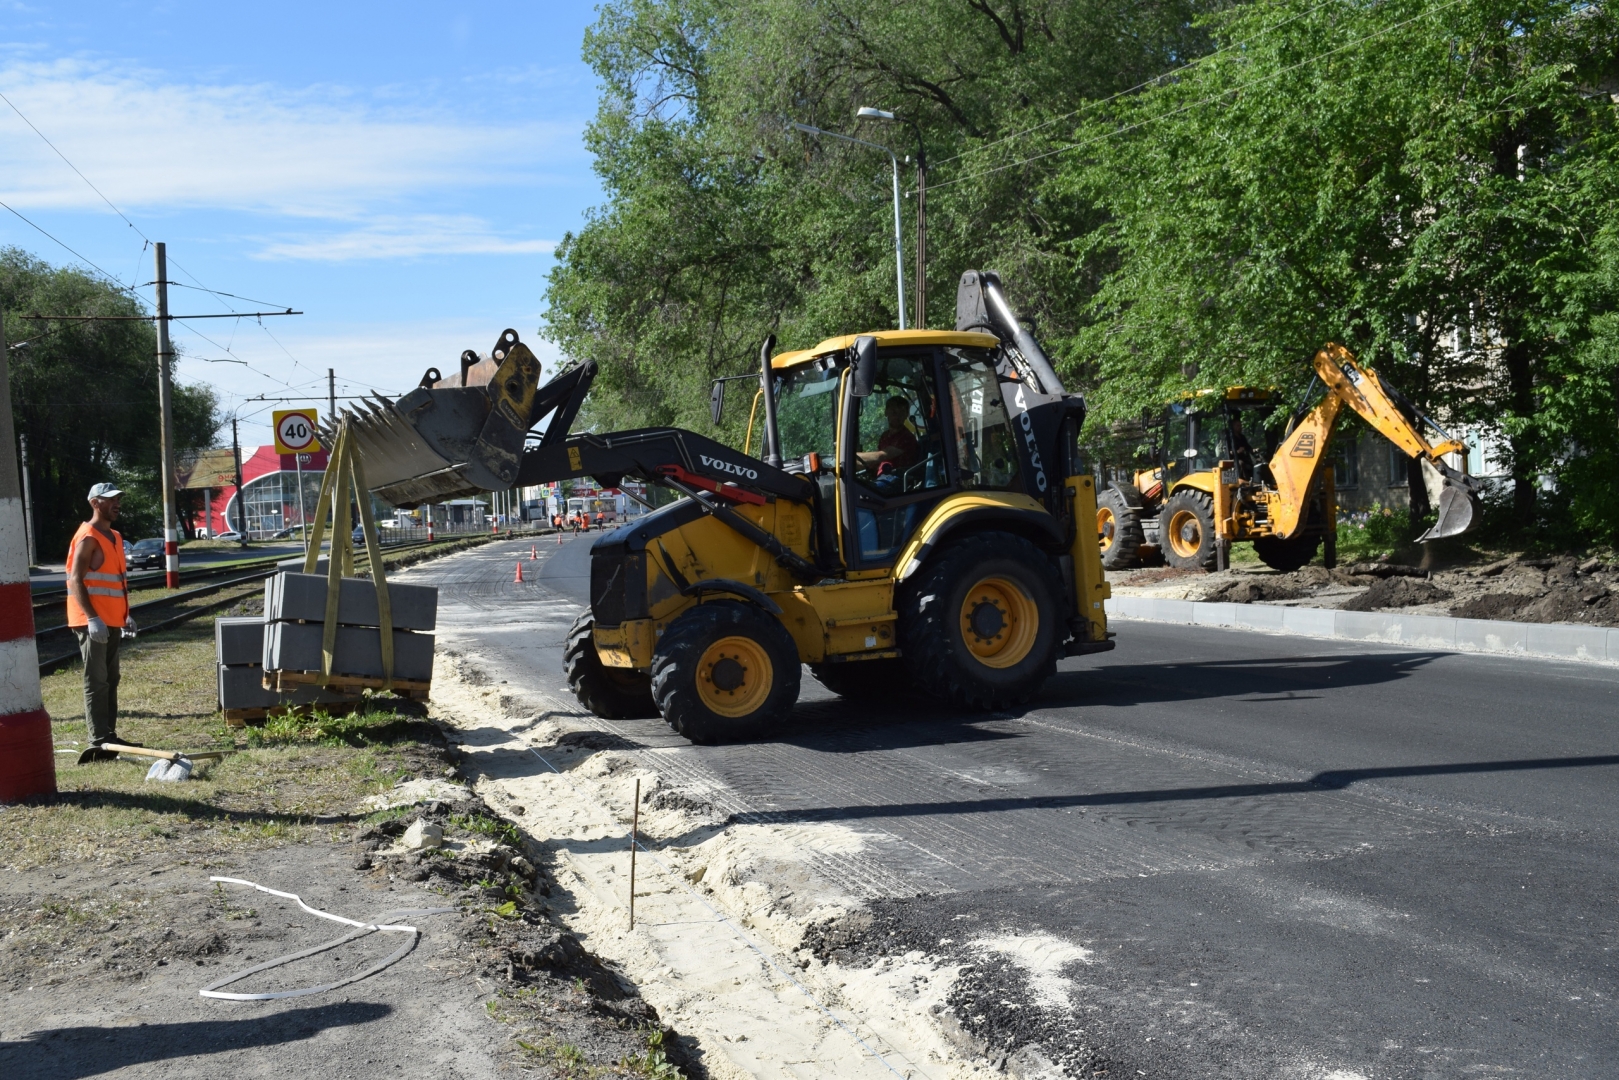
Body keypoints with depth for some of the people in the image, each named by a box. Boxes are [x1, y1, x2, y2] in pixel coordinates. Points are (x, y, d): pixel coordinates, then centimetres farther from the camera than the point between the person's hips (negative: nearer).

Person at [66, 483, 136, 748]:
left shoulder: (114, 537, 16)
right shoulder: (88, 538, -12)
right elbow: (76, 581, -18)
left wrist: (125, 616, 18)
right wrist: (92, 619, -25)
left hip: (112, 621, 9)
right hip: (93, 622, -9)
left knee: (110, 680, 11)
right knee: (96, 681, -7)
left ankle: (110, 734, 17)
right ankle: (99, 739, -5)